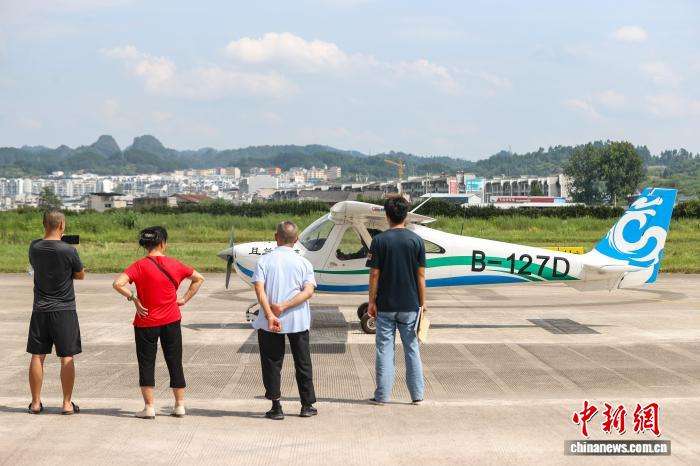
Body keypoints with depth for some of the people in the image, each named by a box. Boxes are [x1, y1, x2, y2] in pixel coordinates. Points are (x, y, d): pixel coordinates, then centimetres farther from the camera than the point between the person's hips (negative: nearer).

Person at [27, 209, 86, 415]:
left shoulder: (34, 247, -2)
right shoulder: (69, 250, -13)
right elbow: (80, 275, 1)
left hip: (40, 309, 3)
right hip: (64, 309, -3)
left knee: (37, 356, 9)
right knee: (67, 357, 4)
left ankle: (36, 403, 15)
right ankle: (67, 403, 7)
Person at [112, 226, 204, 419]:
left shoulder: (140, 265, -10)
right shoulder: (174, 264, -1)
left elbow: (118, 283, -23)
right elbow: (199, 278, 10)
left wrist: (133, 298, -10)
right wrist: (185, 299, 9)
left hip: (146, 322, -2)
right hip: (172, 321, 3)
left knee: (146, 364, 7)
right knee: (175, 363, 12)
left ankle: (149, 407, 7)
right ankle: (180, 405, 17)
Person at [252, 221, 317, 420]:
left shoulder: (265, 260, -3)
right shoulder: (303, 262, 0)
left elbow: (259, 289, -15)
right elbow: (309, 291, -12)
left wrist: (270, 315, -21)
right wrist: (284, 307, -15)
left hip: (269, 322, -1)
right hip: (298, 321, 1)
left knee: (272, 364, 9)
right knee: (303, 363, 13)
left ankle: (276, 407, 6)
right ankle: (307, 405, 19)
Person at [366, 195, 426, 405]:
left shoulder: (379, 240, -6)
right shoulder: (417, 240, -2)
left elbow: (375, 274, -6)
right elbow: (421, 275, -2)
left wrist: (372, 301, 1)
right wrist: (422, 303, 5)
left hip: (385, 305, -1)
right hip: (410, 305, 1)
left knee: (384, 348, 5)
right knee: (412, 348, 9)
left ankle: (383, 395, 7)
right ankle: (417, 394, 12)